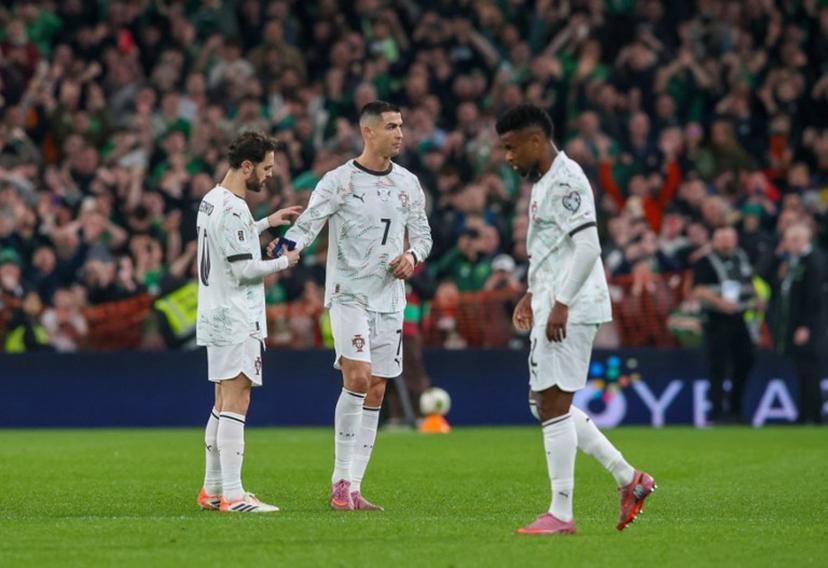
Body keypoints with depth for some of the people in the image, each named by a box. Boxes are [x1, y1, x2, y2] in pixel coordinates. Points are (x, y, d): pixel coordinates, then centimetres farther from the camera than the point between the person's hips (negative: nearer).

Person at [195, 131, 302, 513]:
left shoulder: (211, 201, 13)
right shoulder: (232, 210, -18)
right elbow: (244, 270, -19)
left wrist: (267, 223, 27)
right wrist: (283, 262, -4)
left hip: (216, 317, 10)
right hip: (236, 320, -10)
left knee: (224, 403, 15)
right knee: (236, 402, -12)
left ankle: (212, 490, 19)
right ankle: (232, 495, -16)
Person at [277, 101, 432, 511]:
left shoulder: (408, 184, 10)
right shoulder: (338, 181, -7)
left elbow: (422, 234, 18)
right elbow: (306, 226, -14)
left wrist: (412, 255, -4)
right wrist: (283, 253, -34)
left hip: (390, 299, 6)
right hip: (349, 294, -6)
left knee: (375, 393, 5)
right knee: (357, 378, -20)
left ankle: (352, 489, 9)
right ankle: (341, 481, -13)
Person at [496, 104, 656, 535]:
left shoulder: (565, 180, -14)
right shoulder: (544, 181, 18)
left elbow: (587, 246, -22)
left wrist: (560, 303, -24)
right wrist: (533, 294, 26)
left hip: (569, 311, -11)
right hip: (553, 306, 11)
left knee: (553, 404, -8)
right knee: (548, 403, 13)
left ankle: (560, 514, -4)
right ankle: (628, 479, 14)